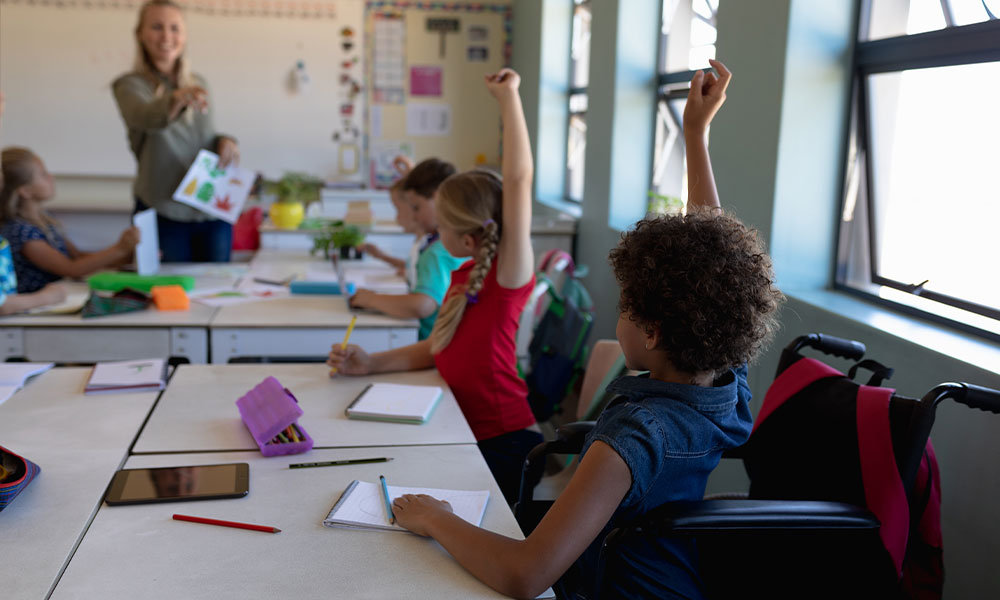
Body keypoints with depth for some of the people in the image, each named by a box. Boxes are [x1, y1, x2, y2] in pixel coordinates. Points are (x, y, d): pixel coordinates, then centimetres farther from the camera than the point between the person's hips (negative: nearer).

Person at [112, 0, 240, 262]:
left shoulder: (197, 84, 10)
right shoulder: (130, 85, -6)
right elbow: (144, 116, -29)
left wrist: (224, 142, -4)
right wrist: (176, 100, -50)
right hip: (164, 214, -4)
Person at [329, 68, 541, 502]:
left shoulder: (507, 277, -16)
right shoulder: (462, 275, 9)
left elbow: (519, 179, -26)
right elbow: (436, 348, 16)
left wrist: (509, 97, -24)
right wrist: (369, 363, 6)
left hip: (505, 449, -8)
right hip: (462, 434, 8)